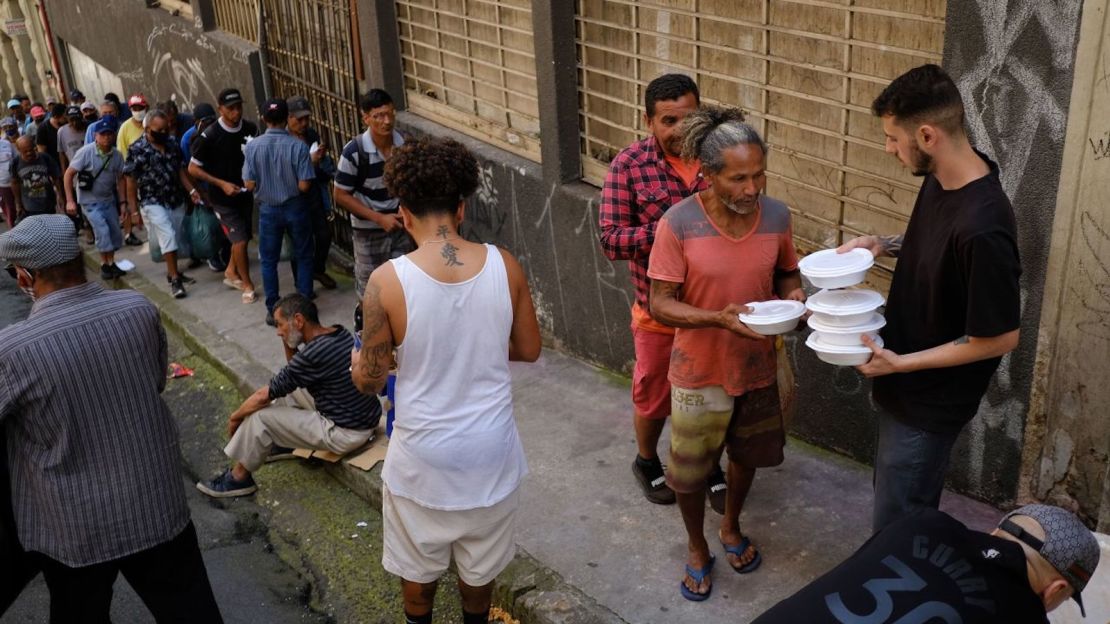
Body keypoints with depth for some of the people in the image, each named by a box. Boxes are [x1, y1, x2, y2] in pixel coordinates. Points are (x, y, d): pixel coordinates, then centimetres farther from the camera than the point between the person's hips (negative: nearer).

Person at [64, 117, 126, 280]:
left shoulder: (117, 155, -6)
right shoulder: (86, 152, -18)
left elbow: (120, 179, 4)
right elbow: (68, 174, -14)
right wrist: (70, 200, -18)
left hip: (109, 199, 5)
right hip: (90, 200, -5)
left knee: (115, 232, 6)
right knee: (102, 230, -16)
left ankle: (110, 263, 23)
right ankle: (105, 264, -3)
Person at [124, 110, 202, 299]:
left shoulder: (172, 142, 4)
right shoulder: (137, 149, -10)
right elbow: (131, 181, -7)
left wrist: (191, 190, 1)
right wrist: (134, 210, -8)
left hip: (176, 200, 5)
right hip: (153, 203, -5)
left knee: (175, 239, 12)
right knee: (168, 237, -14)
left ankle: (172, 272, 28)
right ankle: (174, 279, -8)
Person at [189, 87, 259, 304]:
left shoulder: (250, 129, -5)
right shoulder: (209, 136, -17)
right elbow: (193, 168, -10)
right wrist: (221, 184, -17)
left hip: (245, 193, 5)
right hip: (223, 197, -5)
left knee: (242, 236, 17)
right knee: (240, 239, -8)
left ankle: (231, 273, 40)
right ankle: (247, 285, 8)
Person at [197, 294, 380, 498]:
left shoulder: (313, 354, -25)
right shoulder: (341, 333, 1)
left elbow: (264, 396, -13)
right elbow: (295, 366, 20)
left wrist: (235, 417, 4)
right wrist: (287, 341, 3)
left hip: (348, 434, -9)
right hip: (368, 417, 9)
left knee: (259, 416, -4)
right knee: (291, 381, 20)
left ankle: (238, 479, 14)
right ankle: (286, 442, 31)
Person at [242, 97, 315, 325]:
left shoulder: (252, 147, -11)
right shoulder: (298, 146, -16)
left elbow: (249, 184, -9)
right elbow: (304, 185, -17)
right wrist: (291, 183, 5)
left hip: (268, 210, 1)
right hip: (295, 207, -1)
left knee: (269, 260, 13)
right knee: (303, 256, 15)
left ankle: (273, 310, 16)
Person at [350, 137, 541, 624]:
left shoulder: (388, 281, -21)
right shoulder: (504, 266, -14)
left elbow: (370, 381, -11)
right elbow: (529, 350, -1)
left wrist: (356, 361, 13)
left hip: (424, 454, -2)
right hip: (490, 448, 2)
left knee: (418, 560, 25)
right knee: (481, 559, 27)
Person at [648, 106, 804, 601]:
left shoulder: (777, 215, -11)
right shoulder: (678, 224, -22)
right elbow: (660, 304, -18)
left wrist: (793, 295, -17)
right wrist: (718, 319, -33)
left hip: (757, 366, 4)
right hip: (700, 371, -3)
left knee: (746, 454, 24)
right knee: (689, 471, 13)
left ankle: (731, 528, 53)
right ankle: (697, 547, 41)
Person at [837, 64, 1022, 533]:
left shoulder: (982, 227, -33)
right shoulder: (941, 179, -5)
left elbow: (1001, 337, -24)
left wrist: (900, 363, -21)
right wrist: (885, 245, -4)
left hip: (932, 400, -9)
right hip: (908, 387, 9)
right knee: (913, 513, 26)